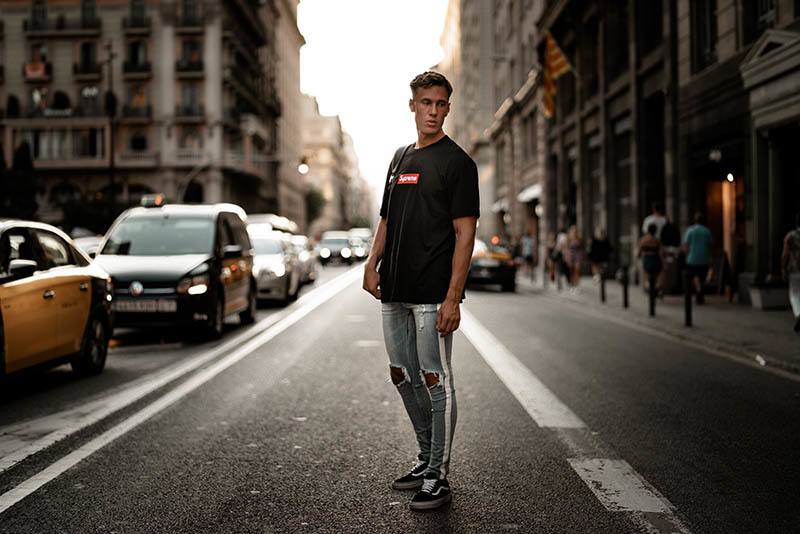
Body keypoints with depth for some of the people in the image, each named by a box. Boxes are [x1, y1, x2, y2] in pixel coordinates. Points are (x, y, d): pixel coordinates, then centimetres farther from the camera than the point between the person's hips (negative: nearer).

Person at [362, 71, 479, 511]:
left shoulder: (457, 161, -6)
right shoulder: (400, 158, 16)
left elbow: (465, 232, -12)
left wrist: (452, 298, -19)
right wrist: (372, 264, 4)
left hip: (433, 293, -7)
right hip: (395, 291, 8)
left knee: (435, 380, -2)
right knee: (403, 376, 14)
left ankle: (438, 477, 8)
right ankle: (427, 458, 30)